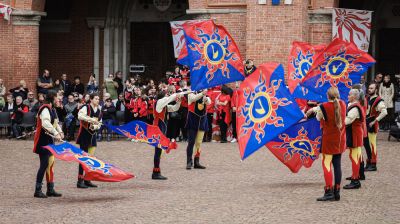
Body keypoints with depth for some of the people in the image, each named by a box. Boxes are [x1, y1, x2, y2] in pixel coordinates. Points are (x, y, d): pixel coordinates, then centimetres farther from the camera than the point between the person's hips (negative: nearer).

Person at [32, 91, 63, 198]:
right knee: (44, 164, -9)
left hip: (49, 140, 10)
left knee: (50, 163, 13)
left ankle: (50, 190, 20)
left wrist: (60, 131, 2)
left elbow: (55, 122, 20)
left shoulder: (51, 109, 14)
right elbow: (45, 123, -31)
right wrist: (56, 133, -34)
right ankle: (37, 190, -4)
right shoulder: (45, 109, -17)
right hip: (43, 141, -10)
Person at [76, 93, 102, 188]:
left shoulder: (98, 110, 11)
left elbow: (99, 122, 18)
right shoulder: (86, 107, -11)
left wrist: (96, 126, -4)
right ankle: (80, 181, -5)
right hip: (85, 134, -7)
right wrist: (91, 120, -34)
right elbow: (80, 116, -30)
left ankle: (87, 180, 17)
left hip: (93, 134, 7)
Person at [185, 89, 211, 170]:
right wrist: (202, 93, -40)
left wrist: (206, 98, -35)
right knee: (191, 142, -6)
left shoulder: (205, 96, 7)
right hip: (193, 121, -4)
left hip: (202, 121, 4)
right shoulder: (191, 94, -3)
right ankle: (189, 162, -4)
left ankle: (196, 162, 12)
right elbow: (194, 98, -26)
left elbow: (209, 102, -13)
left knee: (199, 143, 7)